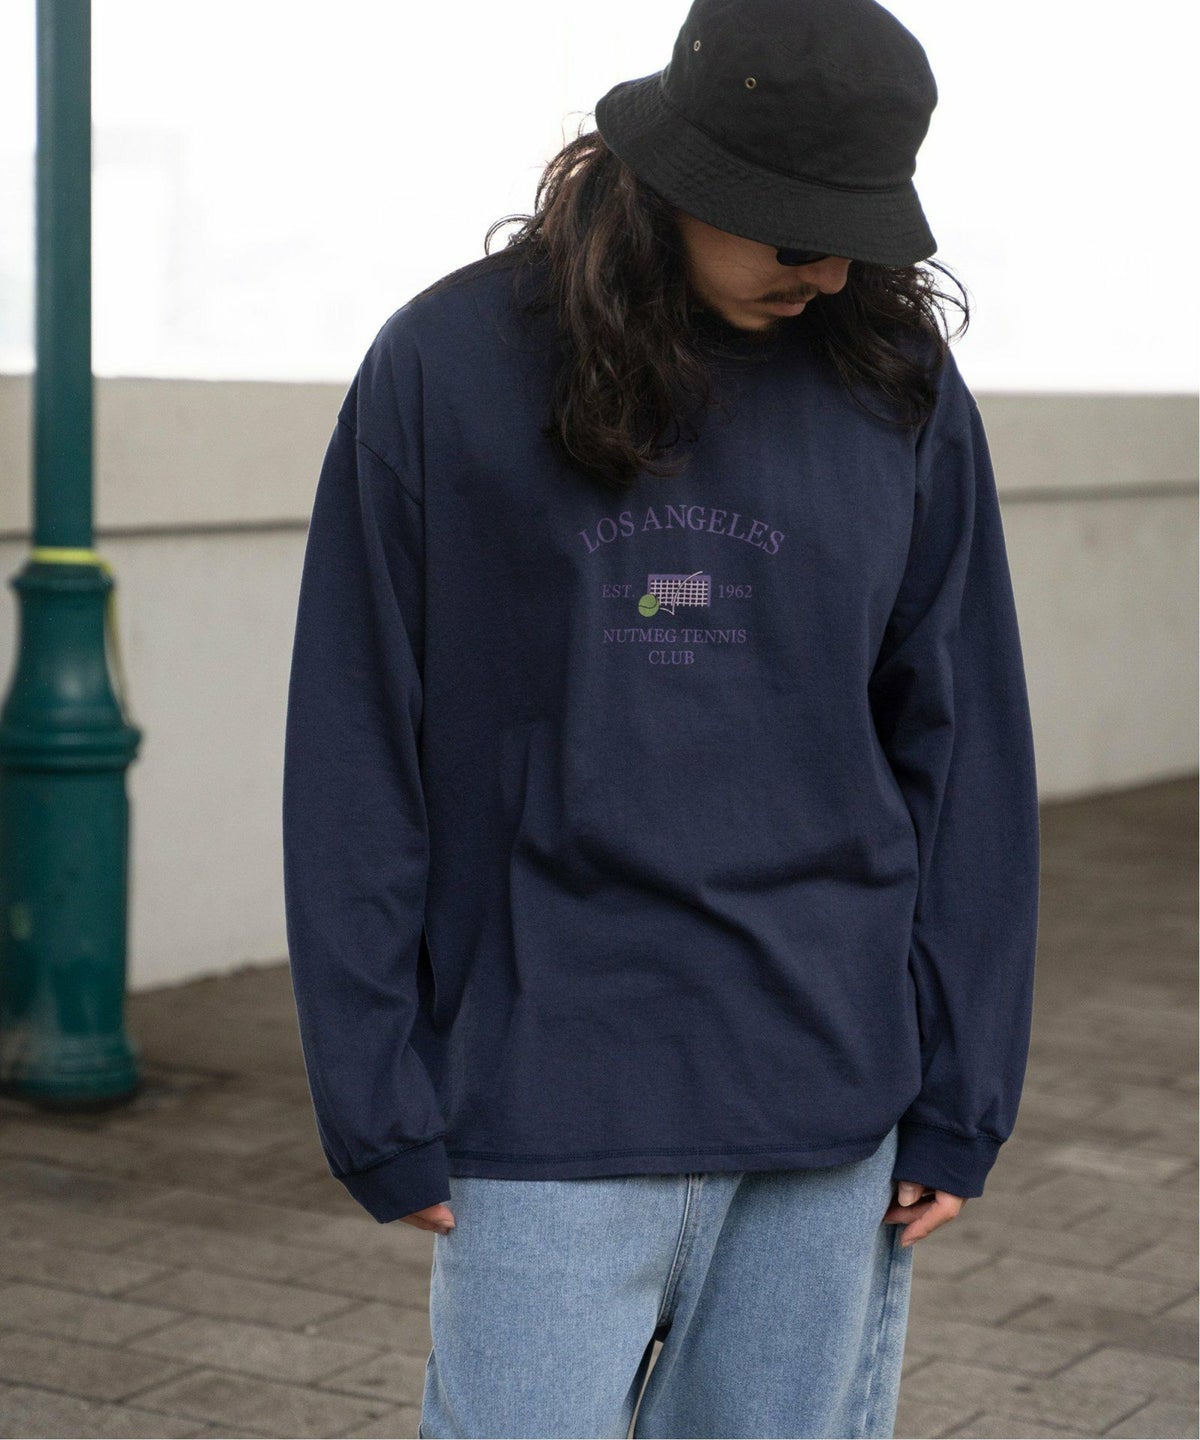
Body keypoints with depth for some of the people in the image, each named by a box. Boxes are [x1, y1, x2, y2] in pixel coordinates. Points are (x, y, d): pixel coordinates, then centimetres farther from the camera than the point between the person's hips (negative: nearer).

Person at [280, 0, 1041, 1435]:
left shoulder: (904, 394, 2)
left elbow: (963, 749, 5)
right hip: (553, 1103, -2)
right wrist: (377, 1104, -4)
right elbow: (354, 760, -2)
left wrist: (962, 1095, 2)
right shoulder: (447, 368, -4)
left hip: (833, 1109, 2)